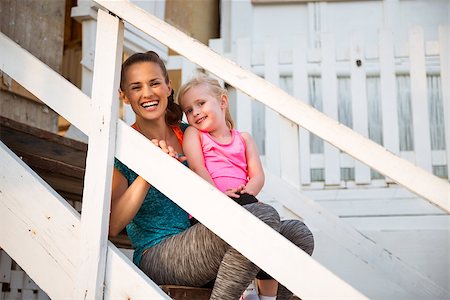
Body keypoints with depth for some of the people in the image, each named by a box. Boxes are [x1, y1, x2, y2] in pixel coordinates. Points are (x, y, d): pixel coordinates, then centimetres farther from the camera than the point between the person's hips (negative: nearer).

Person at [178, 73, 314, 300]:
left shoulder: (243, 139, 22)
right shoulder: (193, 134, 15)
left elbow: (258, 176, 9)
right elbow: (197, 169, -2)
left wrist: (246, 192, -13)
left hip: (241, 205, 4)